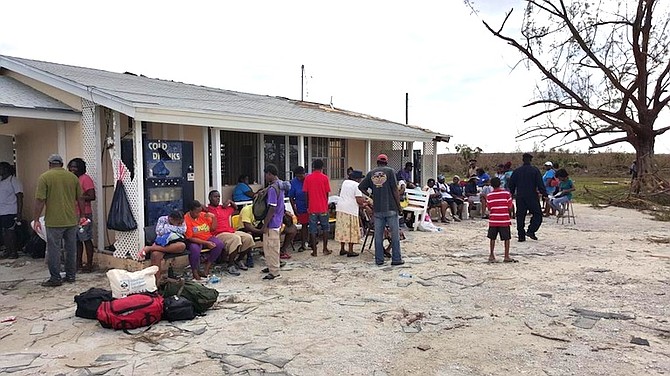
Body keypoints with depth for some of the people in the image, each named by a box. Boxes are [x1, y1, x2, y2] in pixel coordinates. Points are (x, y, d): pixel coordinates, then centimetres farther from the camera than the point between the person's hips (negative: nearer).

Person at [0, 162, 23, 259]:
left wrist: (19, 214, -17)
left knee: (10, 233, -4)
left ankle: (14, 252, 4)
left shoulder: (13, 181, -8)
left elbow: (19, 198, -12)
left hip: (10, 213, -7)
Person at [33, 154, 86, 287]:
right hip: (71, 220, 4)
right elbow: (80, 199, 8)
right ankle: (71, 275, 18)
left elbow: (40, 200, -9)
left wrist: (36, 219, -3)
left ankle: (55, 278, 7)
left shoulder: (44, 177, -5)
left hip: (54, 221, -4)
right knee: (71, 248, 11)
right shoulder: (73, 177, 7)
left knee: (54, 249, 3)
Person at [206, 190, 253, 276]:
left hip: (231, 231, 7)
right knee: (235, 239, -33)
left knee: (248, 238, -10)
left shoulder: (224, 208, 21)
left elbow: (235, 208, 36)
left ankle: (238, 260, 8)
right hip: (218, 234, -7)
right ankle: (230, 265, -20)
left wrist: (230, 202, 20)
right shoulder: (207, 210, 2)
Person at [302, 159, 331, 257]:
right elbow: (327, 193, -1)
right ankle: (325, 249, 14)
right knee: (325, 228, 13)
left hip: (312, 208, 1)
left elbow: (306, 193, 2)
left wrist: (308, 206, 12)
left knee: (313, 229, 6)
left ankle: (314, 251, 7)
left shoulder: (308, 178, 0)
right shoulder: (325, 177, -4)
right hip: (323, 208, -1)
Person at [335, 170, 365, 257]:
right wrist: (365, 201, 3)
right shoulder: (357, 185, -8)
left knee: (342, 228, 12)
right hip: (351, 210, -7)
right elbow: (359, 200, -15)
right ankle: (350, 251, 3)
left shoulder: (345, 182, 14)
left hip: (341, 208, 7)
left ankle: (342, 249, 19)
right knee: (351, 230, 0)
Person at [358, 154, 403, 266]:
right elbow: (395, 190, -7)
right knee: (395, 234, 6)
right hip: (391, 207, -3)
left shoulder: (371, 173, 8)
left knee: (378, 235, 9)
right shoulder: (389, 171, -3)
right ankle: (396, 259, 8)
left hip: (377, 209, 3)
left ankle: (379, 259, 13)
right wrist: (399, 205, -1)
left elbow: (361, 187, 9)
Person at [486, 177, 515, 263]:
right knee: (506, 238, 6)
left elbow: (489, 208, 3)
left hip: (493, 220, 2)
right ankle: (506, 257, 7)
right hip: (504, 220, -2)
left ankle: (492, 256, 14)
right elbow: (510, 207, -3)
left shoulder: (490, 195, -1)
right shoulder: (506, 193, -5)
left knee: (492, 238, 11)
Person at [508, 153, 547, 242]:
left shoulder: (517, 171, 5)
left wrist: (511, 194, 21)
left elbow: (511, 184, 10)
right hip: (532, 197, -3)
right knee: (537, 214, 8)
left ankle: (521, 236, 7)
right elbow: (540, 184, -7)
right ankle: (531, 231, -9)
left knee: (520, 216, 7)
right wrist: (544, 194, -3)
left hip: (520, 197, 3)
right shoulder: (535, 170, -4)